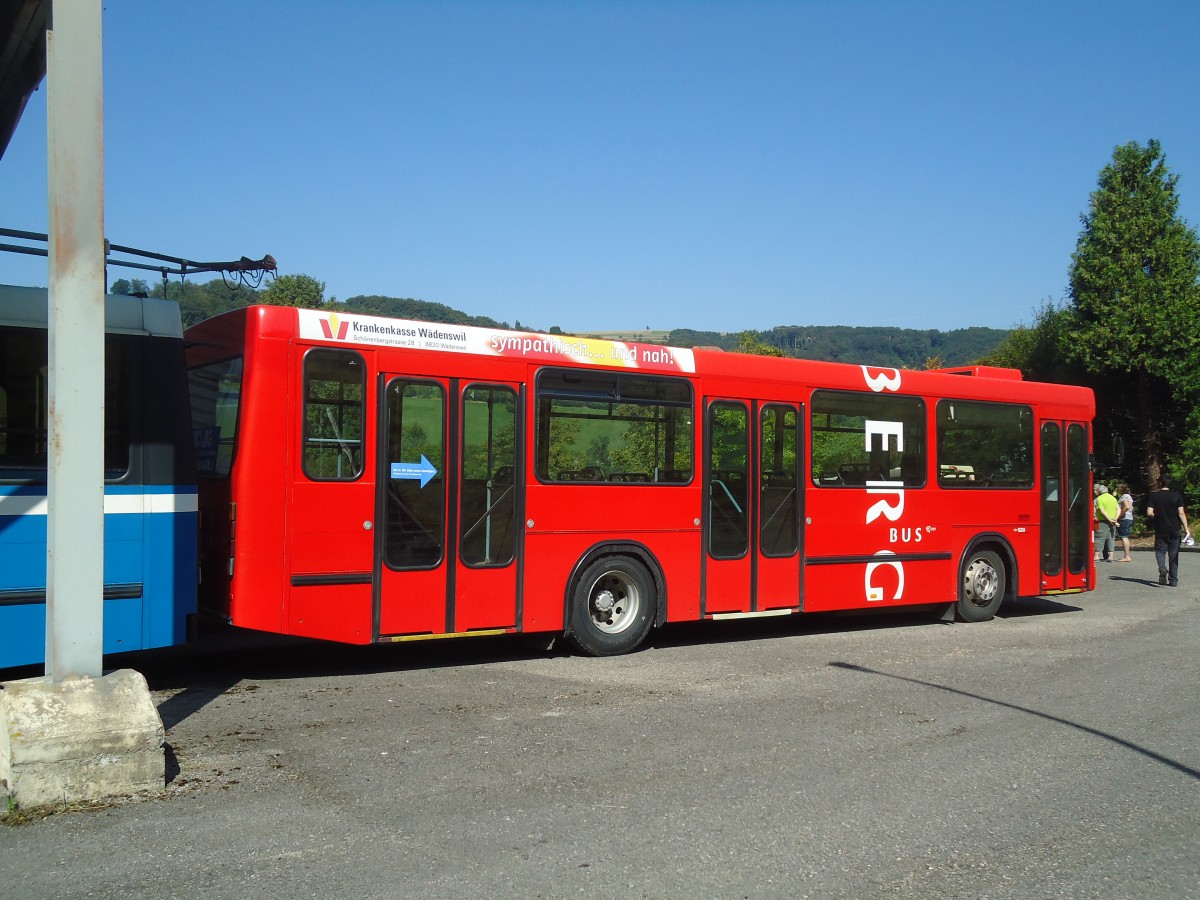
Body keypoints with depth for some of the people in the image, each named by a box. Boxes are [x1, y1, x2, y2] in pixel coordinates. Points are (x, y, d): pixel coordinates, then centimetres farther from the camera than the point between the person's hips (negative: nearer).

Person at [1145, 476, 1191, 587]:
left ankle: (1162, 568, -18)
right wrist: (1186, 529, -6)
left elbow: (1149, 513, -11)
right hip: (1175, 530, 1)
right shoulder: (1176, 495, -3)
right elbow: (1181, 513, -8)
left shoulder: (1153, 496, -4)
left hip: (1160, 529, -1)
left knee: (1160, 550, 12)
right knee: (1173, 554, 9)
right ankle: (1173, 580, 12)